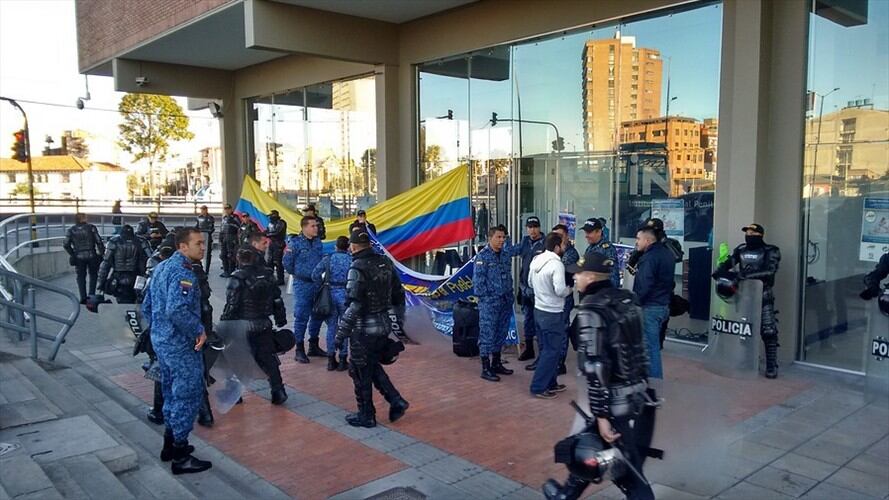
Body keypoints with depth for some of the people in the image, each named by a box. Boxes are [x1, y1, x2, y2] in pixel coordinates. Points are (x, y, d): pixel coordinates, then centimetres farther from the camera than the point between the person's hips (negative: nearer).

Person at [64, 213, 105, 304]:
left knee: (81, 277, 11)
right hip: (91, 256, -1)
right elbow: (99, 241, -8)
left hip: (79, 257, 2)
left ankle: (83, 297, 6)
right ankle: (91, 295, 8)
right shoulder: (91, 228, -5)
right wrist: (102, 252, 1)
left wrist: (72, 254, 12)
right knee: (93, 275, 15)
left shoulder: (71, 230, 1)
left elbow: (66, 245, 1)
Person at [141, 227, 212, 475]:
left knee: (172, 392, 21)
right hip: (181, 345, -10)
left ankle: (170, 445, 33)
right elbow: (177, 310, -33)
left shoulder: (161, 267, 12)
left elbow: (147, 307, 17)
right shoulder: (183, 272, -20)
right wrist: (199, 330, -21)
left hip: (161, 340, 10)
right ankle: (181, 457, 8)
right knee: (188, 396, 0)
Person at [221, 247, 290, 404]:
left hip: (243, 326, -4)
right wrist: (281, 319, 17)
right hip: (264, 325, 4)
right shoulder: (267, 274, 1)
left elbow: (232, 305, -14)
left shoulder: (237, 279, -14)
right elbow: (277, 299, 7)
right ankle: (278, 391, 9)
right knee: (268, 358, 11)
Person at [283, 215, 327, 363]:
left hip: (318, 284, 6)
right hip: (302, 285, -6)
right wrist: (298, 274, 4)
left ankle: (313, 346, 27)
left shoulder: (318, 241, 7)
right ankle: (299, 350, 7)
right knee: (301, 317, -2)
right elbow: (287, 263, -8)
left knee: (317, 316, 14)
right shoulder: (295, 242, -12)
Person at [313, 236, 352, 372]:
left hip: (330, 294, 2)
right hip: (345, 294, -2)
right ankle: (343, 360, 8)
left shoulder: (328, 258, 3)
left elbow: (315, 274, -3)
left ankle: (331, 360, 12)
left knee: (331, 327, 9)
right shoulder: (352, 260, -1)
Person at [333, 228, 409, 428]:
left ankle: (366, 416, 19)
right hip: (384, 327, 7)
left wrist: (341, 334, -17)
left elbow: (354, 305, -22)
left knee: (361, 372, 9)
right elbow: (398, 296, 11)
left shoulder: (358, 268, -18)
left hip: (365, 329, -7)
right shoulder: (386, 263, 5)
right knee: (373, 366, 23)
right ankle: (396, 401, 17)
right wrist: (398, 321, 21)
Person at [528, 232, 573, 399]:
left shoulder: (536, 260, 5)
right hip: (552, 314, -9)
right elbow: (560, 290, -27)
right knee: (552, 351, 1)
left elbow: (530, 283, 16)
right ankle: (538, 387, 4)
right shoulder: (556, 264, -21)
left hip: (539, 310, 9)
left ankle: (550, 383, 28)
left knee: (546, 348, 18)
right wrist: (570, 289, -8)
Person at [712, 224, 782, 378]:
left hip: (763, 297, -4)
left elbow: (769, 270, -21)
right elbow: (728, 263, -1)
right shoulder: (741, 249, 6)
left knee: (768, 331, -5)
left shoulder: (770, 251, -7)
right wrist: (717, 272, -21)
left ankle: (771, 366, 3)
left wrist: (747, 274, -29)